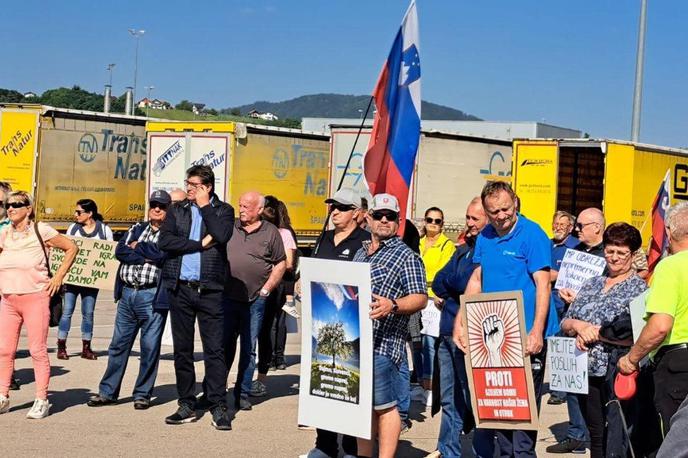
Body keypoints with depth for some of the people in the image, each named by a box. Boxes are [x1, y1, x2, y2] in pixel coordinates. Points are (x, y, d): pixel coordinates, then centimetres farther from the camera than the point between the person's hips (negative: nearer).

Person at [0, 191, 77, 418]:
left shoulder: (41, 231, -3)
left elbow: (72, 248, 3)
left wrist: (59, 276, -2)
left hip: (35, 298, -4)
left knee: (38, 350, -3)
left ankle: (41, 401, 3)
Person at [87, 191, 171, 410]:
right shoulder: (137, 229, 16)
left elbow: (163, 253, -17)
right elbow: (120, 251, 2)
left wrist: (138, 247, -3)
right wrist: (149, 255, -9)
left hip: (152, 296, -4)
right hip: (127, 293, 5)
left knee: (150, 347, 1)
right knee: (118, 344, 9)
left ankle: (143, 394, 12)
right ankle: (107, 392, 17)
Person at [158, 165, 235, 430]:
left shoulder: (223, 210, 7)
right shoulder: (177, 210, 12)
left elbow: (222, 235, -15)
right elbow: (164, 241, -4)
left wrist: (205, 205, -5)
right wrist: (201, 244, -9)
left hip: (209, 289, -3)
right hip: (180, 288, 3)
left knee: (214, 349, -4)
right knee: (182, 350, 7)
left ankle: (218, 408, 0)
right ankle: (187, 406, 16)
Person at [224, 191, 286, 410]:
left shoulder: (271, 232, 2)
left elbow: (281, 264, 5)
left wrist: (266, 289, -2)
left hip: (254, 301, -1)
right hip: (227, 298, 1)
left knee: (248, 349, 6)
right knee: (223, 346, 5)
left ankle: (242, 394, 14)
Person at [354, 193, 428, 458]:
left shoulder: (405, 256, -3)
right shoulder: (361, 253, 19)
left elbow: (420, 298, -10)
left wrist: (392, 306, -26)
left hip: (381, 343, -7)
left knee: (384, 406, -4)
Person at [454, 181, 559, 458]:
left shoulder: (532, 235, -10)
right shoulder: (485, 237, 10)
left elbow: (542, 284, -15)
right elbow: (476, 280, 15)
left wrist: (537, 332, -23)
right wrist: (460, 322, 7)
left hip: (526, 336, -6)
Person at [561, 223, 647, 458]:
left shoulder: (638, 288, -2)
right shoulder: (592, 284, 15)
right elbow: (565, 323, 14)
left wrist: (594, 332, -13)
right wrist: (578, 326, -8)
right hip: (587, 371, 5)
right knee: (596, 434, 12)